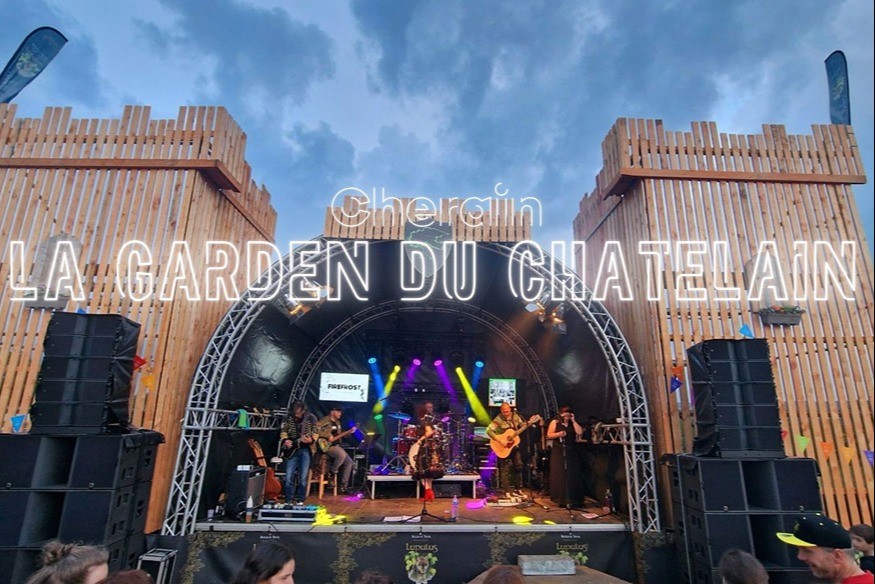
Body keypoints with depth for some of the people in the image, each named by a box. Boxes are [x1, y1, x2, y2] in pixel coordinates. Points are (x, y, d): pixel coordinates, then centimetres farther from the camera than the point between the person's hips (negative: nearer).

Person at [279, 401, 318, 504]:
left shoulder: (311, 418, -7)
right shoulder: (290, 419, 3)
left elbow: (315, 434, -7)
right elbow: (283, 431, 13)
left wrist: (311, 440, -28)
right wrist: (285, 440, -6)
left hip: (305, 450, -3)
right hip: (292, 450, 3)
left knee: (303, 478, -1)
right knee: (289, 477, 1)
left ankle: (300, 500, 15)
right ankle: (288, 500, 15)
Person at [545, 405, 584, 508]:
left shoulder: (572, 423, 10)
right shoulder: (555, 422, -1)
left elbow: (580, 432, -6)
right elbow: (549, 435, -6)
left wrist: (573, 421, -6)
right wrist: (558, 434, -21)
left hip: (571, 452, 4)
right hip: (559, 452, -4)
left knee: (573, 475, 4)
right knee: (560, 475, -3)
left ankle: (572, 499, 12)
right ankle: (561, 499, 4)